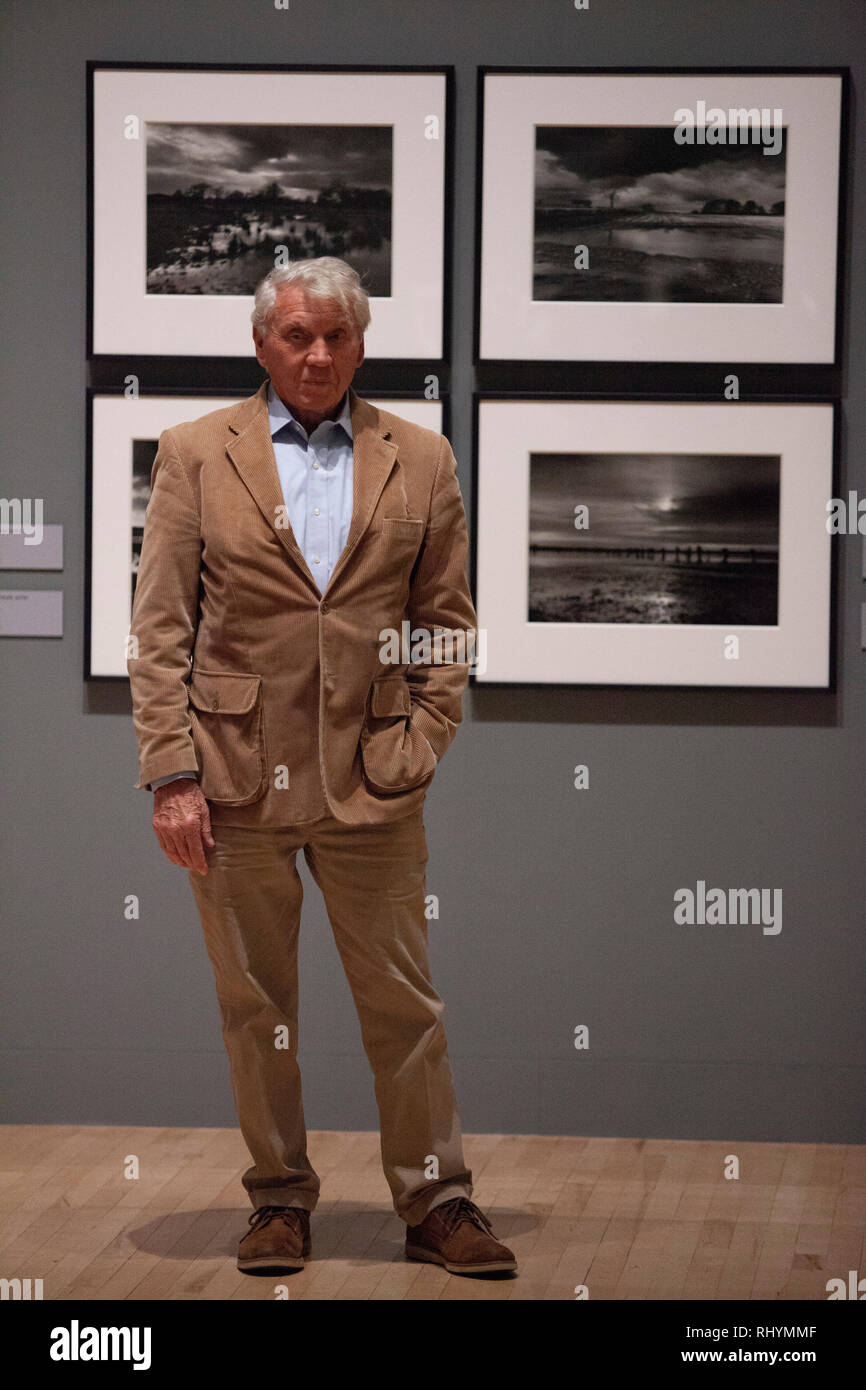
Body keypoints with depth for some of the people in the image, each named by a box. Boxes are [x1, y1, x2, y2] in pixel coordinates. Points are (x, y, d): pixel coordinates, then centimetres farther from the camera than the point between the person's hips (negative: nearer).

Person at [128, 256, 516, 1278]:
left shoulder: (420, 460, 7)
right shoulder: (195, 454, 3)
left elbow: (447, 622, 9)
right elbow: (159, 629, 0)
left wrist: (419, 745, -2)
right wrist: (172, 773, -7)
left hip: (370, 778, 1)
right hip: (235, 776, 0)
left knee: (403, 1001, 4)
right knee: (255, 1003, 8)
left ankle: (437, 1203, 14)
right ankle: (279, 1201, 20)